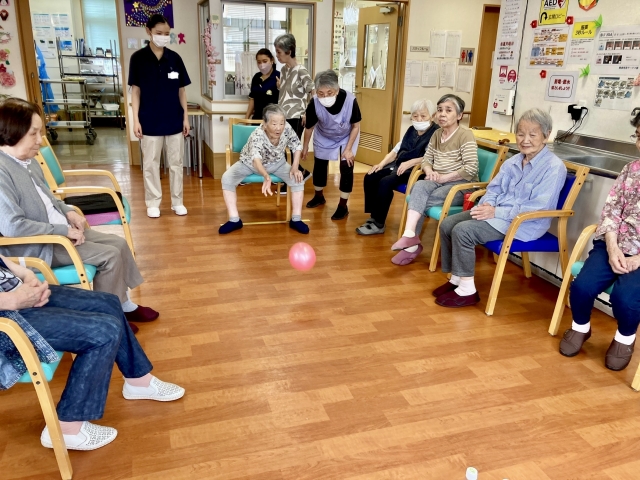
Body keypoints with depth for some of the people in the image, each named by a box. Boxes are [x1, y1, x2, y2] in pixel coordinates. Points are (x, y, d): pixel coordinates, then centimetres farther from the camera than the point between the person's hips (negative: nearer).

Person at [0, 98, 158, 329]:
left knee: (119, 243, 4)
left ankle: (123, 305, 18)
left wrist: (68, 212, 1)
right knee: (110, 255, -15)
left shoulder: (28, 161, 6)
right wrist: (63, 230, -24)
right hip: (35, 247, -9)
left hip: (58, 230, 9)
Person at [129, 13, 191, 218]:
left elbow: (181, 90, 7)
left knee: (176, 162, 9)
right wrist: (136, 119, -7)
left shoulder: (175, 58, 3)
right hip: (150, 121, -2)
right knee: (150, 163, 6)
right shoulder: (138, 58, -2)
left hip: (174, 120, 2)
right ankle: (153, 202, 18)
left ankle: (177, 201, 20)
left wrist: (185, 117, 3)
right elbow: (135, 90, -1)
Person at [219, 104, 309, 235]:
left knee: (298, 179, -21)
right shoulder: (257, 136, -39)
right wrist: (267, 177, -76)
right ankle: (234, 220, -17)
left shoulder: (287, 129, -27)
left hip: (276, 163, 3)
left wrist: (295, 168, -22)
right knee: (227, 178, -24)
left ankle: (296, 219, -11)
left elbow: (297, 146, -8)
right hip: (250, 164, -2)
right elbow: (256, 159, -57)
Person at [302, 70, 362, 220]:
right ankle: (319, 196, 37)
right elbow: (309, 127, -13)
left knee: (346, 167, -7)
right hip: (324, 137, 2)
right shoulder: (314, 103, -34)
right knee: (319, 165, 11)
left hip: (347, 136, -1)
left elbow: (356, 126, -19)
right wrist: (305, 147, 0)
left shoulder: (350, 100, -37)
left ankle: (343, 206, 8)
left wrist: (348, 149, -17)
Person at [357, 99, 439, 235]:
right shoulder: (411, 130, 17)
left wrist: (410, 163, -30)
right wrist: (381, 164, 2)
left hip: (416, 170, -8)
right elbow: (396, 150, 16)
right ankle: (374, 217, -4)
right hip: (399, 165, 8)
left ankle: (378, 224, -18)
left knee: (385, 182, -29)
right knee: (370, 177, -10)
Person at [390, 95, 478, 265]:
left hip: (461, 185, -5)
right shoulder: (437, 134, 13)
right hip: (438, 181, 6)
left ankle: (411, 239, -19)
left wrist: (443, 177, -18)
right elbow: (426, 159, 16)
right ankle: (410, 235, -35)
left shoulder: (466, 135, -9)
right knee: (419, 187, -28)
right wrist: (430, 172, -6)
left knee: (419, 200, -27)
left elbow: (471, 169, -18)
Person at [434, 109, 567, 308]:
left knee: (462, 231, -24)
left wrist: (497, 212, -24)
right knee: (447, 224, -4)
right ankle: (456, 278, 6)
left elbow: (539, 208, -22)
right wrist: (487, 204, -11)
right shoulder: (513, 161, 9)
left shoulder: (554, 167, -14)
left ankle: (467, 291, -13)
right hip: (497, 213, 8)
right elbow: (494, 188, 14)